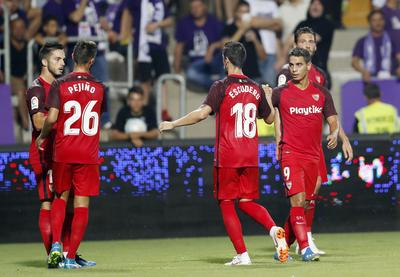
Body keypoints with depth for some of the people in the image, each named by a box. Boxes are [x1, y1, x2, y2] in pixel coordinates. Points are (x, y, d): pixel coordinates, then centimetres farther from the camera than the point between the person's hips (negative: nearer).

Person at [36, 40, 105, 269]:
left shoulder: (60, 85, -5)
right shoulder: (99, 88, 2)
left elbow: (52, 118, -12)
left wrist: (42, 137, 5)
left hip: (63, 153, 0)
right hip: (88, 154, 0)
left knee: (61, 197, 18)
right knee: (82, 204, 3)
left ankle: (56, 245, 1)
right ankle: (71, 257, 1)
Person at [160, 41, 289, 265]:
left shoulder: (222, 87, -8)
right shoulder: (256, 89, 8)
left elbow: (203, 113, -20)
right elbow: (269, 118, 22)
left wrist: (173, 124, -14)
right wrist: (269, 98, 41)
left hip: (227, 157, -5)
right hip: (251, 157, 5)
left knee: (227, 204, 4)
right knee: (247, 202, 14)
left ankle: (242, 255, -2)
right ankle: (274, 229, -14)